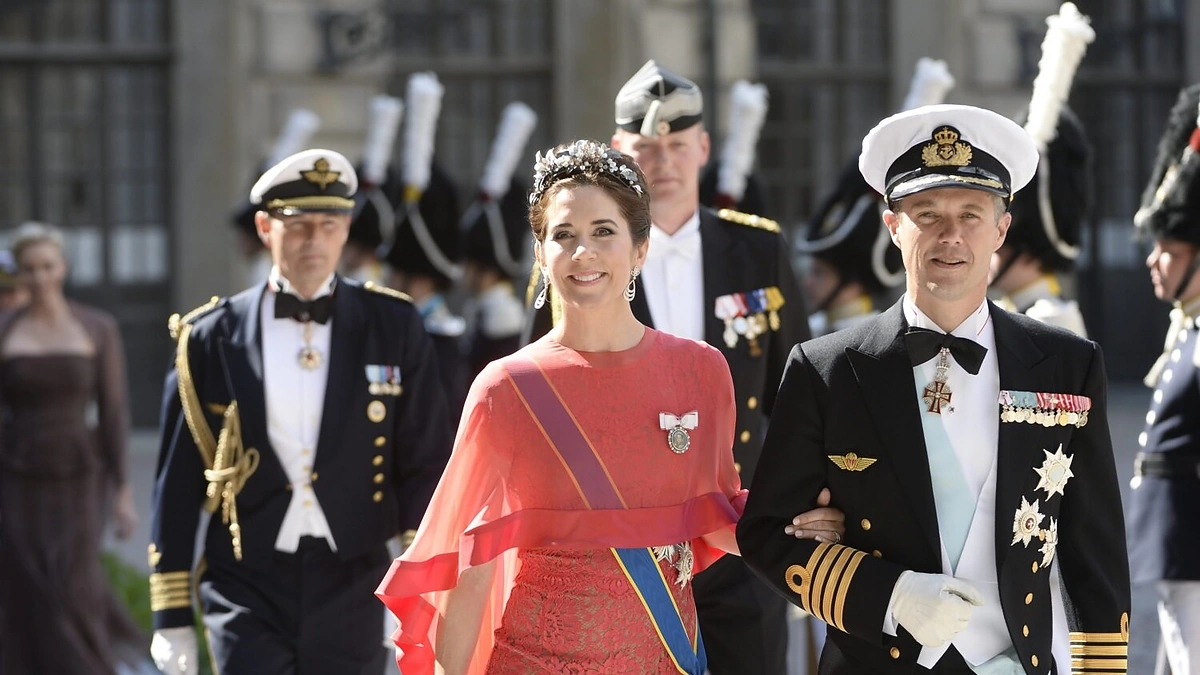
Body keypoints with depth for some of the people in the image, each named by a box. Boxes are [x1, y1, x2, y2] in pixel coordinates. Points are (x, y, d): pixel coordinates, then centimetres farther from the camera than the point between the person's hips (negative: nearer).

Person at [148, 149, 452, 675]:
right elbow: (177, 485, 4)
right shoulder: (210, 337, 1)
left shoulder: (392, 327, 3)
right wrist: (172, 617, 3)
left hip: (351, 590, 1)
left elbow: (426, 467, 5)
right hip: (247, 588, -1)